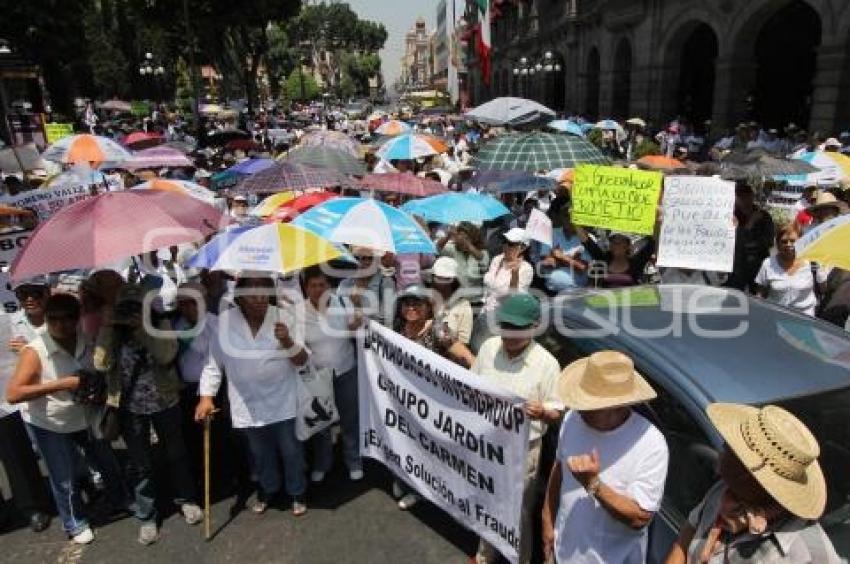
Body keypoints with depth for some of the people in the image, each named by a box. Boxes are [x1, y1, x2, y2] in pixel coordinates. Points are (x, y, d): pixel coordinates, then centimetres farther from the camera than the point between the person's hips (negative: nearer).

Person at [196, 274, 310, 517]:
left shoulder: (284, 317, -10)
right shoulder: (224, 321, -9)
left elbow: (302, 360, -9)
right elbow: (213, 363, -2)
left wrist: (288, 341, -28)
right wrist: (206, 396, -11)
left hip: (283, 402, -1)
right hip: (249, 405, 1)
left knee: (291, 451, 13)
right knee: (260, 453, 20)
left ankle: (297, 493, 37)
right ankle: (267, 490, 46)